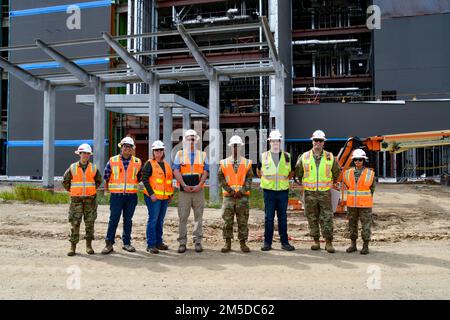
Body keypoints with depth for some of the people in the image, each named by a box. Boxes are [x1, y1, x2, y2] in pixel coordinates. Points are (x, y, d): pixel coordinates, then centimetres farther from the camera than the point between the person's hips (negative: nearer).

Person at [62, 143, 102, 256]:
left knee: (90, 223, 4)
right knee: (75, 223, -3)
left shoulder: (94, 168, 5)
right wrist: (72, 190, 6)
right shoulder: (72, 168, 1)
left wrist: (92, 190, 9)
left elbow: (99, 181, 19)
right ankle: (73, 247, 4)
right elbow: (65, 181, 11)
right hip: (76, 199, -1)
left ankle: (89, 246, 14)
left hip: (90, 199, 1)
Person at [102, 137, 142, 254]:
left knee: (128, 220, 8)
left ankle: (127, 243, 17)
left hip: (131, 196, 2)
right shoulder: (112, 161, 2)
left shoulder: (137, 162, 7)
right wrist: (109, 186, 15)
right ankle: (109, 243, 3)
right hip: (116, 195, -2)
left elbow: (139, 177, 18)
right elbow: (106, 176, 10)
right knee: (113, 219, -4)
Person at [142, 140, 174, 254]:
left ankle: (158, 242, 22)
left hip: (165, 197, 7)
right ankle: (151, 245, -2)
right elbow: (144, 179, -11)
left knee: (160, 220, 12)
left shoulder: (166, 165, 16)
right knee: (153, 220, -7)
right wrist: (151, 194, -17)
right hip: (153, 197, -6)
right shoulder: (149, 164, -4)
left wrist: (171, 194, 16)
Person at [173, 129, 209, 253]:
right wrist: (184, 185, -14)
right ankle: (182, 242, 7)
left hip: (198, 190, 1)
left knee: (198, 216, 4)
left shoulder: (202, 155, 11)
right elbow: (176, 171, -2)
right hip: (184, 190, -1)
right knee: (183, 217, 0)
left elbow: (205, 172, 4)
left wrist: (199, 185, -11)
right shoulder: (180, 154, 8)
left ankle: (198, 241, 11)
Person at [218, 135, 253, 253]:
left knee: (243, 221, 3)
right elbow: (221, 179, 1)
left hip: (243, 196, 0)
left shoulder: (247, 163, 7)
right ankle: (227, 243, 12)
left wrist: (242, 191, -9)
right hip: (228, 196, 0)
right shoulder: (224, 163, 6)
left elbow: (249, 179, 2)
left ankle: (243, 243, 12)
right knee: (227, 221, 2)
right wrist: (230, 190, -9)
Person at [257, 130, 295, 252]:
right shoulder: (264, 156, 4)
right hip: (269, 191, -1)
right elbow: (259, 171, 17)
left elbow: (292, 171, 18)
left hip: (283, 191, 1)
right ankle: (267, 242, 10)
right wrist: (265, 179, 9)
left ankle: (285, 242, 14)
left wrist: (285, 179, 8)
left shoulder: (287, 156, 6)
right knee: (268, 218, 2)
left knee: (283, 218, 7)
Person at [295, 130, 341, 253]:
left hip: (325, 192, -1)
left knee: (327, 218, -2)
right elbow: (298, 172, 15)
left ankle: (329, 242, 4)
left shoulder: (330, 157, 1)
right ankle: (316, 241, 17)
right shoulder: (304, 157, 1)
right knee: (312, 218, 6)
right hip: (310, 192, 1)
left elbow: (337, 172, 16)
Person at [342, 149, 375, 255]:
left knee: (366, 225, 1)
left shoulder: (370, 174, -4)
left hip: (365, 205, -3)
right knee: (352, 224, 9)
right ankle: (353, 245, 19)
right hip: (351, 204, 3)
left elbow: (372, 188, 8)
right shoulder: (347, 173, 1)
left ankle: (365, 246, 10)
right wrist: (354, 199, 13)